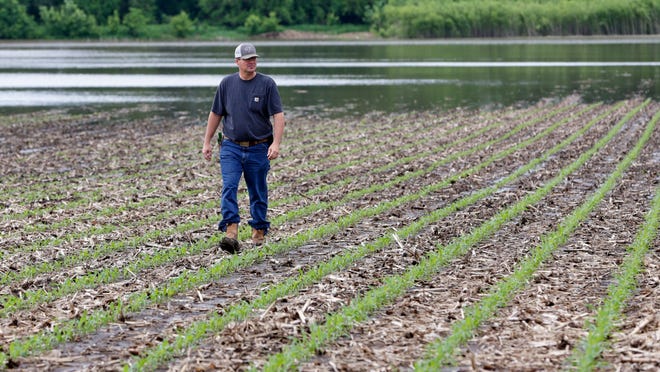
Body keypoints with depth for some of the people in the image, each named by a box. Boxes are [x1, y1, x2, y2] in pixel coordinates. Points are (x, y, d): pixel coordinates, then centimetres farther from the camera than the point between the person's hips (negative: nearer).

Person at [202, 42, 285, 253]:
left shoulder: (267, 84, -2)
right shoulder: (227, 84, 5)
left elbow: (278, 115, -7)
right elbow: (215, 114, 13)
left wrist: (276, 143, -19)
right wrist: (207, 142, 13)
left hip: (258, 149, -1)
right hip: (231, 147, 1)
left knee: (258, 193, 9)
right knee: (229, 188, -15)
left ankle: (259, 231, 24)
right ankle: (231, 234, -23)